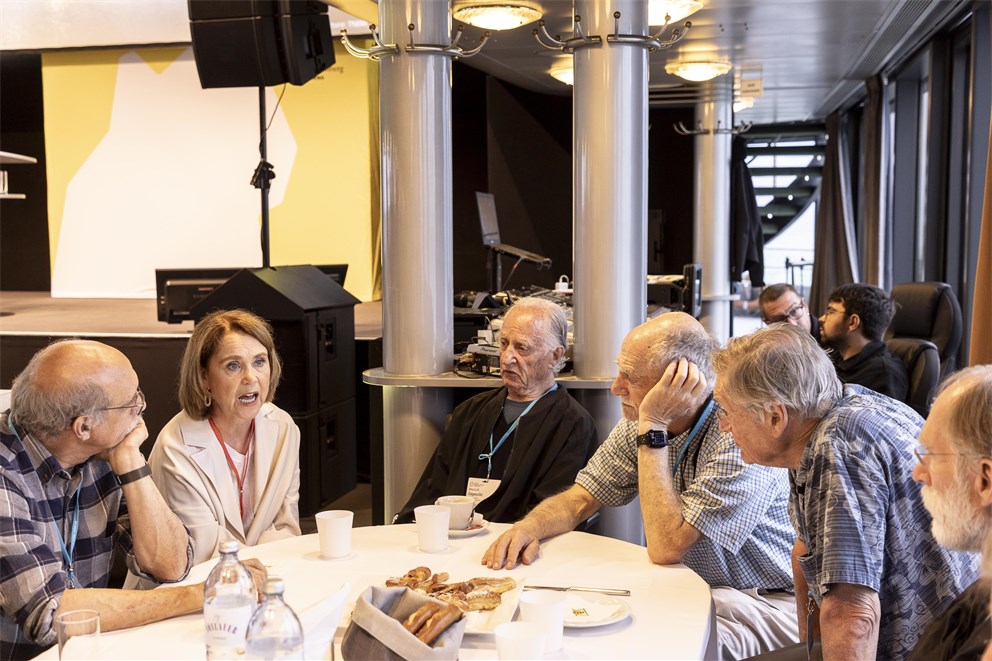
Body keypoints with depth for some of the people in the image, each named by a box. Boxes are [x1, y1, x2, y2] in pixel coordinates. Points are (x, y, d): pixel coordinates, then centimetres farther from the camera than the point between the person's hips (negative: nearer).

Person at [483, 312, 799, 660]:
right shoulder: (639, 422, -2)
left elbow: (666, 547, -29)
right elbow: (580, 499, 4)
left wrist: (653, 429, -29)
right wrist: (530, 527, -18)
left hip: (766, 602, -6)